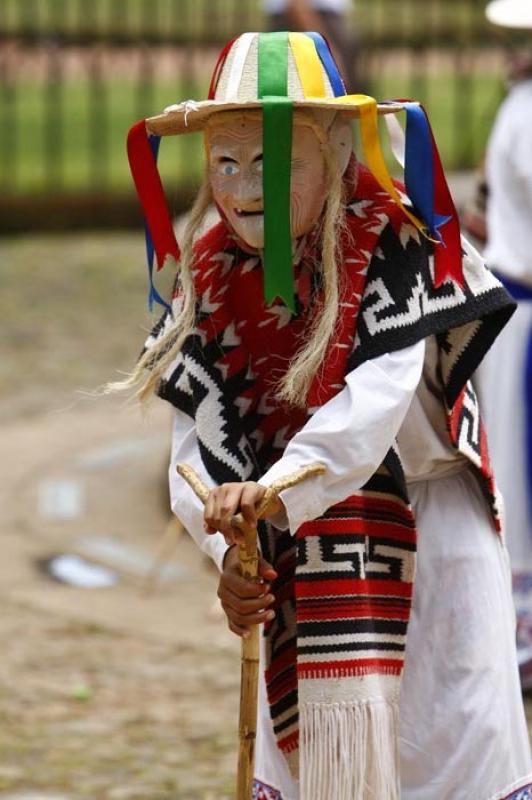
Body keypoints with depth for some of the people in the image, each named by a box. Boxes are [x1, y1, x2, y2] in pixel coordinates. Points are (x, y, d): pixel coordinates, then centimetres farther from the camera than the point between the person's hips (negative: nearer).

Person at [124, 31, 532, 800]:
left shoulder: (390, 243, -20)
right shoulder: (212, 276, -5)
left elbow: (376, 401, -31)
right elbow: (196, 436, -8)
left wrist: (278, 491, -44)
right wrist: (229, 550, -23)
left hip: (424, 504, -5)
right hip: (302, 538, 5)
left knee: (452, 735, -8)